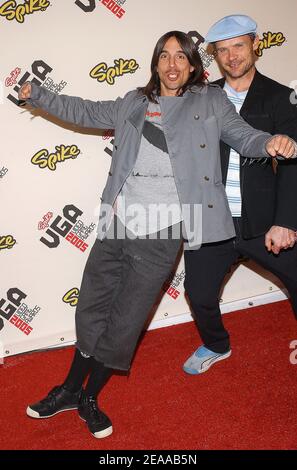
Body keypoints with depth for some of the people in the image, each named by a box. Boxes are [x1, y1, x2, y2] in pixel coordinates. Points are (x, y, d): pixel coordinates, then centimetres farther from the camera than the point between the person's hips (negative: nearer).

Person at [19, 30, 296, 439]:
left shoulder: (211, 102, 8)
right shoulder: (133, 104, 14)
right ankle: (70, 390, 33)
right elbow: (85, 112, 23)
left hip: (160, 237, -3)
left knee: (124, 325, 4)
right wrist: (37, 95, 21)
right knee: (91, 313, 11)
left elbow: (243, 136, 2)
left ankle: (89, 396, 27)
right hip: (116, 225, 3)